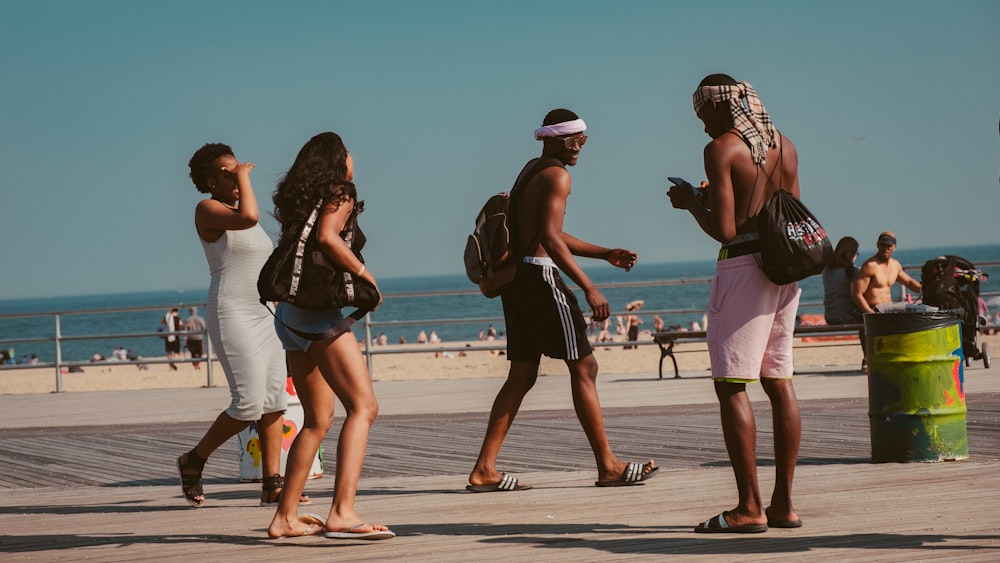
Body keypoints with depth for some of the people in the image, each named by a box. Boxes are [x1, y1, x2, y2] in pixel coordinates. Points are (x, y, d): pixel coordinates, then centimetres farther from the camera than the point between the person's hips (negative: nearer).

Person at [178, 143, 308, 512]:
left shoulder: (237, 213, 19)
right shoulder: (208, 210, -7)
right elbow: (249, 217, -28)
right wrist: (244, 178, -14)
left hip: (264, 315, 9)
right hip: (232, 315, -8)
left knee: (274, 401, 0)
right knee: (249, 404, -14)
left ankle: (272, 485, 1)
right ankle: (194, 461, 6)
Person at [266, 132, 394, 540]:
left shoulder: (300, 200, 19)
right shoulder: (339, 193, -3)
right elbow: (327, 236, -20)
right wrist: (365, 274, -10)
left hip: (291, 314, 9)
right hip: (319, 312, -9)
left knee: (318, 420, 16)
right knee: (363, 406, -15)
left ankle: (285, 517, 17)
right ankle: (342, 513, -30)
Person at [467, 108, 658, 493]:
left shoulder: (531, 171, 21)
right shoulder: (557, 175, -9)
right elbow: (550, 239, -21)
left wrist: (606, 254, 27)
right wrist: (589, 288, -23)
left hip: (517, 278, 10)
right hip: (540, 276, -10)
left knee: (522, 375, 10)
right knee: (583, 367, -3)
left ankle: (484, 470, 5)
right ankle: (608, 466, 0)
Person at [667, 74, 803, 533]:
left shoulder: (722, 149, -10)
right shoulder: (785, 146, 12)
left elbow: (724, 230, -16)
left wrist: (690, 202, 2)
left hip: (742, 266, -8)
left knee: (731, 385, -5)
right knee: (779, 381, 10)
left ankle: (750, 507, -8)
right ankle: (784, 503, 12)